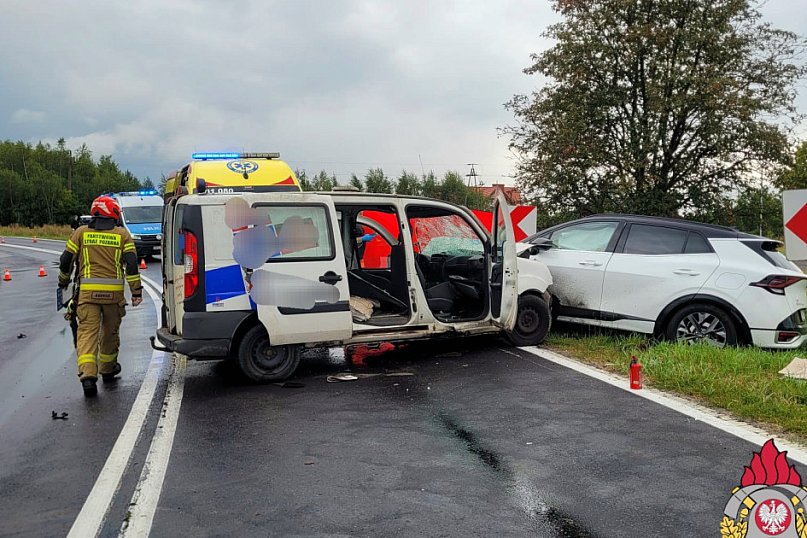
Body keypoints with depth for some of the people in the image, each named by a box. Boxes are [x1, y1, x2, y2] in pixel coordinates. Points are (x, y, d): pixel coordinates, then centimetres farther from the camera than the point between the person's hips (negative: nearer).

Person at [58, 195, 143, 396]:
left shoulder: (81, 232, 7)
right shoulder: (122, 234, 4)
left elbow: (66, 259, 9)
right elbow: (131, 264, -3)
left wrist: (63, 281, 27)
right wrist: (136, 291, -1)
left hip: (88, 290, 0)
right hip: (114, 291, 0)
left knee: (87, 331, -2)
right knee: (110, 331, 16)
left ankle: (88, 374, -17)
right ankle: (107, 370, 32)